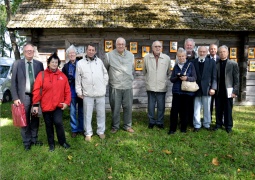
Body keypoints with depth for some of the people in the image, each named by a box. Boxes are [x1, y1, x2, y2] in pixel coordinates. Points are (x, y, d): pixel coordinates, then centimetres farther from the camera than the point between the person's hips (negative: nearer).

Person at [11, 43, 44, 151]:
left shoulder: (39, 64, 4)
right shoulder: (17, 64, 0)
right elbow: (13, 82, -1)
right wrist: (15, 98, -7)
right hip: (24, 96, -1)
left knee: (35, 119, 13)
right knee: (25, 120, 7)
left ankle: (34, 139, 29)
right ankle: (27, 142, 21)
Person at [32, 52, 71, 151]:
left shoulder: (62, 76, 3)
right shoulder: (42, 75, -4)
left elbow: (67, 91, 6)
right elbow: (36, 90, -6)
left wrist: (66, 102, -4)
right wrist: (35, 104, -9)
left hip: (58, 105, 0)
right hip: (46, 106, 0)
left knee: (58, 122, -13)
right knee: (49, 125, 11)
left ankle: (62, 141, 10)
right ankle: (51, 143, 29)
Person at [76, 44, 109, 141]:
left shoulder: (99, 61, 6)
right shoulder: (80, 63, 1)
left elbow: (105, 74, 14)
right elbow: (78, 79, 3)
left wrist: (104, 85, 6)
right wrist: (79, 92, 0)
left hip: (100, 93, 2)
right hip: (87, 93, -1)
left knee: (101, 113, 10)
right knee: (87, 114, 6)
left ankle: (101, 131, 25)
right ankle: (88, 133, 19)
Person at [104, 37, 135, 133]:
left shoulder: (131, 55, 10)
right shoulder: (109, 55, -2)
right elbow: (105, 69, 7)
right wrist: (108, 79, 11)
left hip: (128, 86, 3)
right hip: (115, 87, -3)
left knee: (128, 107, 9)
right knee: (115, 108, 6)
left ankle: (127, 125, 25)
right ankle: (115, 126, 22)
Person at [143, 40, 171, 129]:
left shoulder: (167, 58, -2)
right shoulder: (147, 57, -1)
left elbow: (168, 72, 10)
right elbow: (144, 71, 12)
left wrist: (163, 78, 12)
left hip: (162, 87, 0)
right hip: (150, 86, 0)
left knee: (161, 106, 8)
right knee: (151, 106, 9)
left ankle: (160, 122, 23)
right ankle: (151, 122, 25)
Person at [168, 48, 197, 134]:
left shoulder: (190, 65, 3)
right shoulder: (176, 66, 11)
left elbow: (194, 78, -1)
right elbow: (171, 79, 8)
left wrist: (187, 78, -20)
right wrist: (177, 77, -13)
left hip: (187, 91, -2)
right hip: (177, 91, 2)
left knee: (185, 111, 4)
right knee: (174, 110, -3)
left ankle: (184, 128, 20)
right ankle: (172, 128, 8)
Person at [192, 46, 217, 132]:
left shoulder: (211, 62, 4)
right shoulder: (193, 62, 5)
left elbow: (214, 76, 1)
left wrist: (213, 88, -7)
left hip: (207, 88, 0)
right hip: (196, 89, 0)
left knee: (207, 108, 9)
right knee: (196, 108, 5)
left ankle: (207, 124, 23)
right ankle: (197, 125, 15)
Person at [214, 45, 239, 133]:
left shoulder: (233, 64, -1)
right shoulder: (216, 64, 4)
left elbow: (236, 79, -3)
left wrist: (235, 91, -9)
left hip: (228, 91, -2)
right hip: (218, 91, 2)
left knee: (228, 109, 6)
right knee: (218, 109, 10)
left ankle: (228, 126, 18)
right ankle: (218, 124, 24)